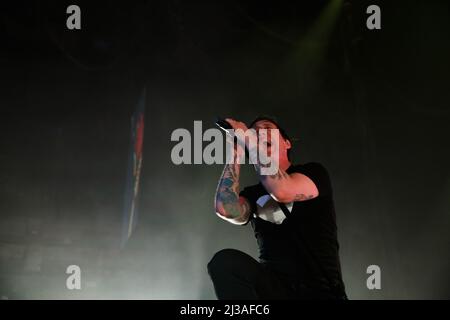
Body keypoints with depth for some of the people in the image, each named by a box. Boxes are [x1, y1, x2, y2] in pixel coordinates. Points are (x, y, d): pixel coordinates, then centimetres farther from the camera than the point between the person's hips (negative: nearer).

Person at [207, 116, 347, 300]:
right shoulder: (252, 193, 16)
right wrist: (237, 151, -1)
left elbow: (282, 191, -17)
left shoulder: (313, 172, 6)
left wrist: (249, 142, -8)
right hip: (274, 287, 4)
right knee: (226, 261, -28)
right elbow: (226, 210, -9)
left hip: (320, 291, -3)